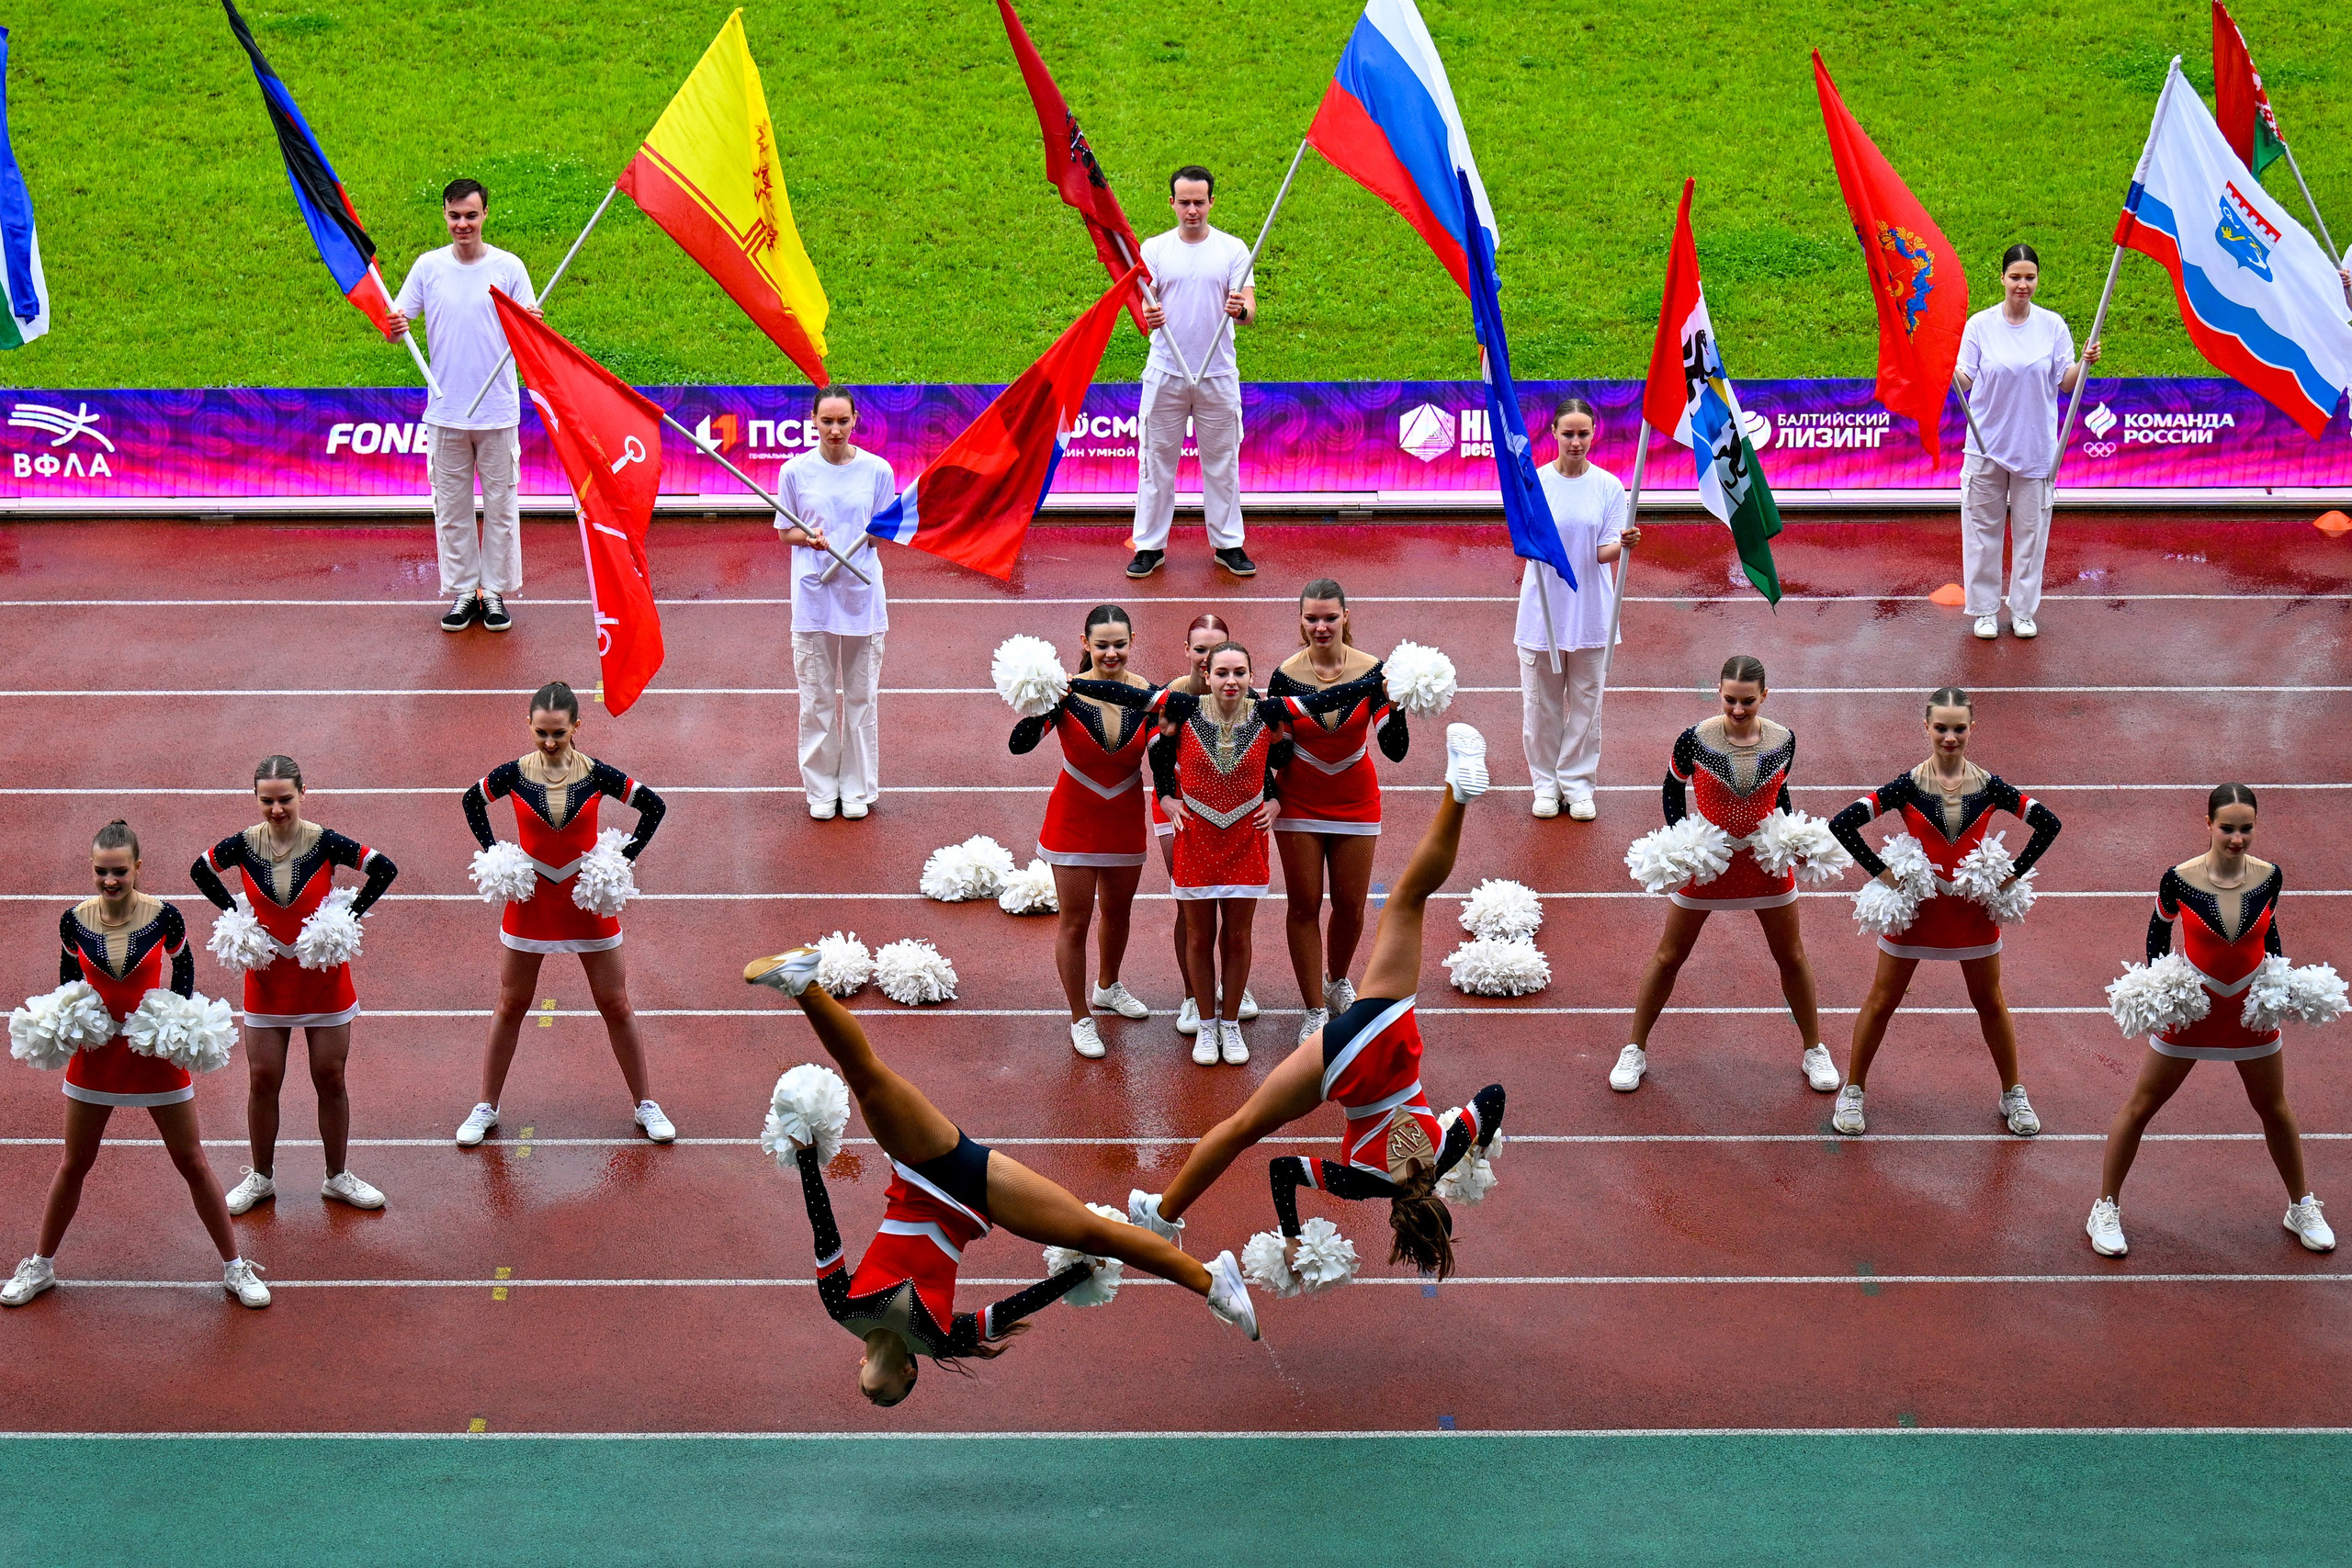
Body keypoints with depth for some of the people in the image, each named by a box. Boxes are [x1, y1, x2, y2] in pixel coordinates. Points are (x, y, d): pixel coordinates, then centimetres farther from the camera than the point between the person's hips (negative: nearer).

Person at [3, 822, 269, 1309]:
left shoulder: (164, 916, -14)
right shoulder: (75, 921, -8)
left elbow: (183, 973, 1)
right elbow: (69, 981, 7)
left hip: (157, 1053, -1)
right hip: (95, 1052, 2)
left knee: (193, 1164, 6)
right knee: (73, 1165, 13)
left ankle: (235, 1268, 18)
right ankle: (40, 1266, 30)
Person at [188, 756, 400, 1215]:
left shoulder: (323, 842, -13)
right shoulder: (244, 844, -7)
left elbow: (385, 870, -10)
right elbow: (200, 872, 10)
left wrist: (348, 917, -12)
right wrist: (236, 913, -1)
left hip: (323, 975, -1)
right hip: (266, 976, 1)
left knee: (331, 1080, 6)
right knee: (262, 1079, 5)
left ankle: (338, 1177, 21)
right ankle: (261, 1178, 21)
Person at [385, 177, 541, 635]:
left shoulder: (509, 267, 0)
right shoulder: (428, 267, 4)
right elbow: (398, 319, 4)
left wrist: (533, 325, -25)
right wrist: (395, 327, -20)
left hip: (498, 410, -1)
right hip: (446, 410, 1)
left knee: (500, 504, 5)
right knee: (451, 506, 7)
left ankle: (496, 592, 15)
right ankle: (462, 592, 17)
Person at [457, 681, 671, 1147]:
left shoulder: (595, 774, -10)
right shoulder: (514, 774, -8)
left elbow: (654, 806, -1)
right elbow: (472, 800, 11)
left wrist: (625, 858, -8)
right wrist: (494, 855, 0)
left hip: (588, 899, 0)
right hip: (530, 900, 1)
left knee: (616, 1005, 6)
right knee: (510, 1005, 9)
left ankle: (646, 1105, 19)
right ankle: (486, 1108, 21)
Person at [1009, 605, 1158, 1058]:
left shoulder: (1149, 694, -12)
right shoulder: (1067, 694, -21)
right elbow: (1020, 746, -30)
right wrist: (1037, 708, -47)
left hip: (1125, 817, 4)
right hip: (1074, 818, -4)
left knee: (1118, 909, 23)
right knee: (1075, 920, 2)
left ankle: (1107, 988, 49)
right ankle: (1080, 1018, 18)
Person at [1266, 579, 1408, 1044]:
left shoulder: (1371, 671, -13)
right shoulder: (1285, 674, -13)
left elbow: (1396, 751, -16)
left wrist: (1394, 705, -32)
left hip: (1355, 802, 1)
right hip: (1300, 802, -1)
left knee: (1351, 904, 8)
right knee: (1304, 905, 2)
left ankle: (1337, 980, 38)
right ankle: (1315, 1010, 13)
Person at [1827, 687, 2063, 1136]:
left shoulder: (1988, 786, -8)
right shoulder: (1908, 786, -13)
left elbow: (2048, 824, -2)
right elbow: (1842, 824, -17)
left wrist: (2012, 874, -8)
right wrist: (1882, 872, -17)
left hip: (1973, 908, 2)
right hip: (1914, 904, -2)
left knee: (1991, 1002, 15)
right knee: (1882, 1001, 8)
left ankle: (2014, 1094, 31)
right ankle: (1852, 1091, 22)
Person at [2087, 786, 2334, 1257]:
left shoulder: (2269, 877, -12)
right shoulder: (2179, 879, -19)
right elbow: (2158, 928, 0)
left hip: (2251, 1008, 2)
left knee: (2274, 1109, 18)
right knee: (2140, 1107, 5)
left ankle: (2302, 1207, 37)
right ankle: (2106, 1209, 20)